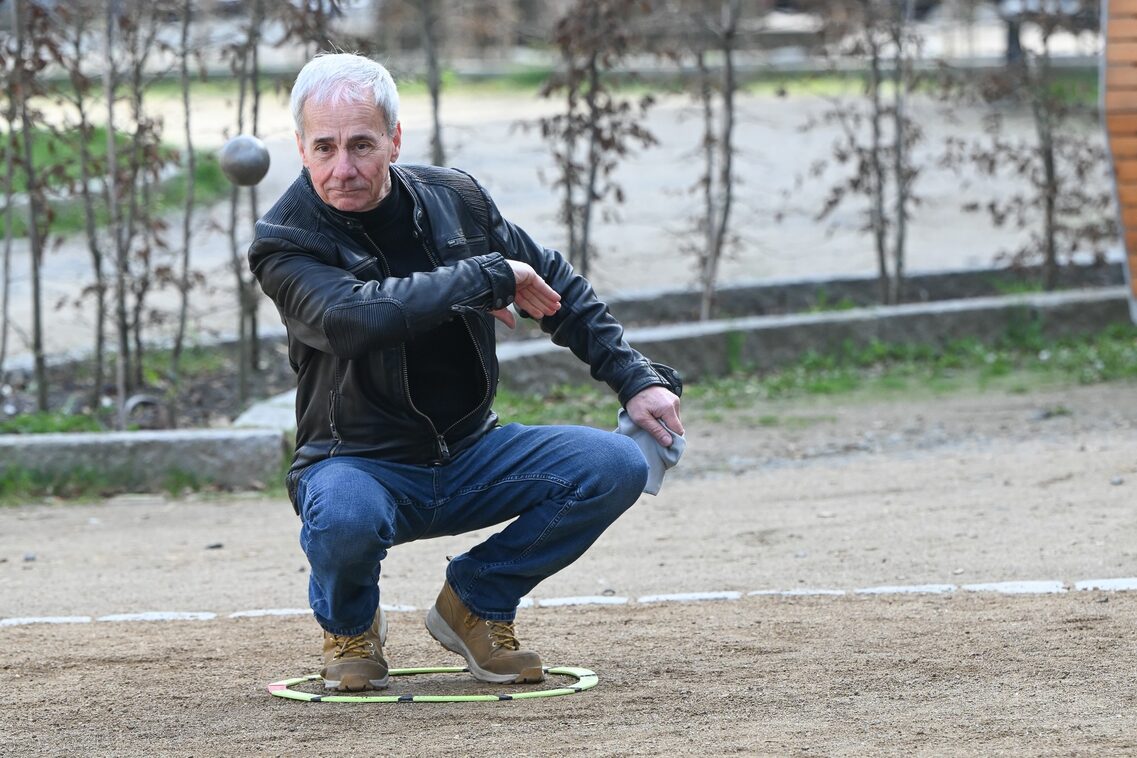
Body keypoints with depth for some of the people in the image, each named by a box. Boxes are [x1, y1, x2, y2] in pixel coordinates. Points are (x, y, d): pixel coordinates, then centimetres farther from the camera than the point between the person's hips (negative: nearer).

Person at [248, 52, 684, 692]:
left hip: (470, 456, 5)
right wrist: (487, 277, -27)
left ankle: (477, 601, 7)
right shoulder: (284, 244, -14)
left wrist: (637, 379, 8)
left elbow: (554, 283, 15)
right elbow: (355, 316, -35)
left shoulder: (456, 200, 0)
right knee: (343, 517, -40)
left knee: (616, 467, -16)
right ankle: (349, 627, -1)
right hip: (361, 465, -5)